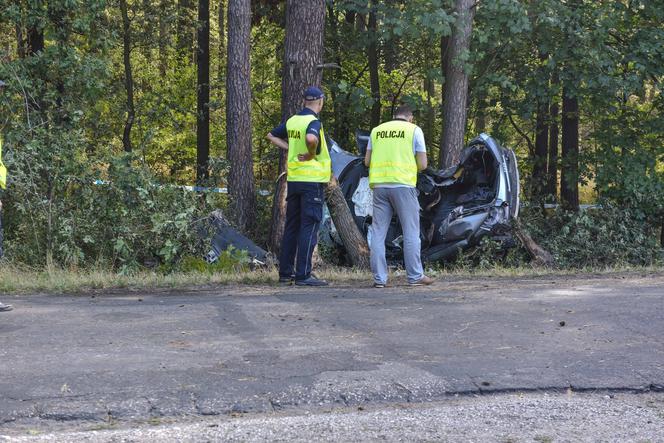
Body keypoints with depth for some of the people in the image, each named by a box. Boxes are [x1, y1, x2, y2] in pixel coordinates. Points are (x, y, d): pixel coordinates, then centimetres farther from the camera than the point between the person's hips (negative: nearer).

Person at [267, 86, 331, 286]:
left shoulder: (292, 121, 10)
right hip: (312, 180, -7)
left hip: (293, 179, 7)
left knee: (291, 227, 12)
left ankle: (285, 272, 16)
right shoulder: (314, 122, -13)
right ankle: (303, 275, -8)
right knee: (309, 227, -5)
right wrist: (311, 154, -17)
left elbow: (272, 135, 22)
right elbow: (311, 138, -34)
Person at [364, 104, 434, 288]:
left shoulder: (377, 130, 14)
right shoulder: (414, 130, 4)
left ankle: (379, 278, 3)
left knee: (378, 232, 6)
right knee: (411, 231, 4)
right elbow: (423, 164, -1)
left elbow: (367, 161, 13)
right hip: (403, 184, -3)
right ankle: (415, 276, 4)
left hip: (379, 185, 3)